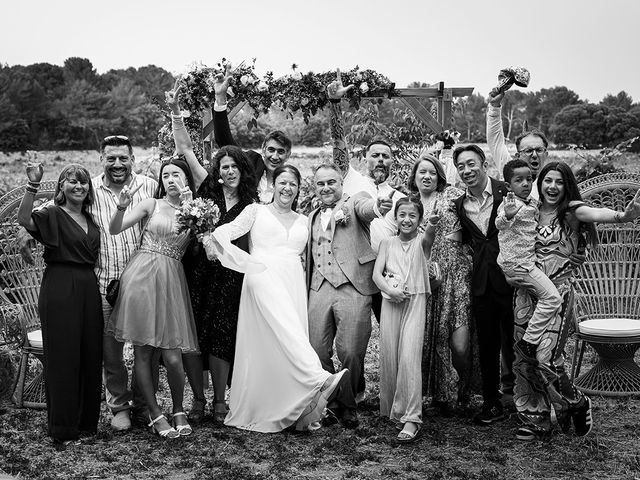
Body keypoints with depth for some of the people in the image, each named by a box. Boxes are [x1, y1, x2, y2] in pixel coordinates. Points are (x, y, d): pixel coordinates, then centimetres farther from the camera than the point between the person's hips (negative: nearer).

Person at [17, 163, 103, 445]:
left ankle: (86, 423, 21)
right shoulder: (52, 215, -4)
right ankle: (63, 430, 7)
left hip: (89, 290, 6)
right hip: (59, 291, -6)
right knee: (63, 357, -2)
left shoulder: (91, 219, 16)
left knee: (91, 355, 8)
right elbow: (24, 219, -23)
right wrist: (33, 185, -34)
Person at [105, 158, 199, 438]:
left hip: (171, 281, 1)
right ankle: (155, 414, 15)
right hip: (142, 277, -1)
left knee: (172, 357, -5)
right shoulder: (152, 205, 7)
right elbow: (114, 230, 3)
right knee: (142, 352, 1)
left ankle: (178, 410, 18)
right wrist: (121, 207, -17)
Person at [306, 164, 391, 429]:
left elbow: (366, 208, -18)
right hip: (319, 289, 5)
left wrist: (377, 206, -42)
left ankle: (347, 405, 16)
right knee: (317, 353, 2)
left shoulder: (354, 202, 7)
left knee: (351, 353, -6)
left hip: (352, 288, -5)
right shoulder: (313, 217, 24)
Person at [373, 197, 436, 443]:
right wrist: (391, 290, -14)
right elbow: (377, 273, 5)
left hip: (415, 301, -3)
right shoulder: (387, 243, 13)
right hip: (390, 301, 3)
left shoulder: (421, 241, 6)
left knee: (409, 357, -14)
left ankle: (411, 418, -15)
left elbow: (428, 237, -19)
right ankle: (391, 410, 18)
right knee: (389, 356, 3)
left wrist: (432, 227, -43)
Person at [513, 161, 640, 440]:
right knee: (523, 358, 5)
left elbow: (595, 213, -26)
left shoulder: (571, 212, -4)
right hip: (526, 292, 5)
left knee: (546, 358, -13)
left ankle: (577, 404, 14)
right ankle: (535, 421, 20)